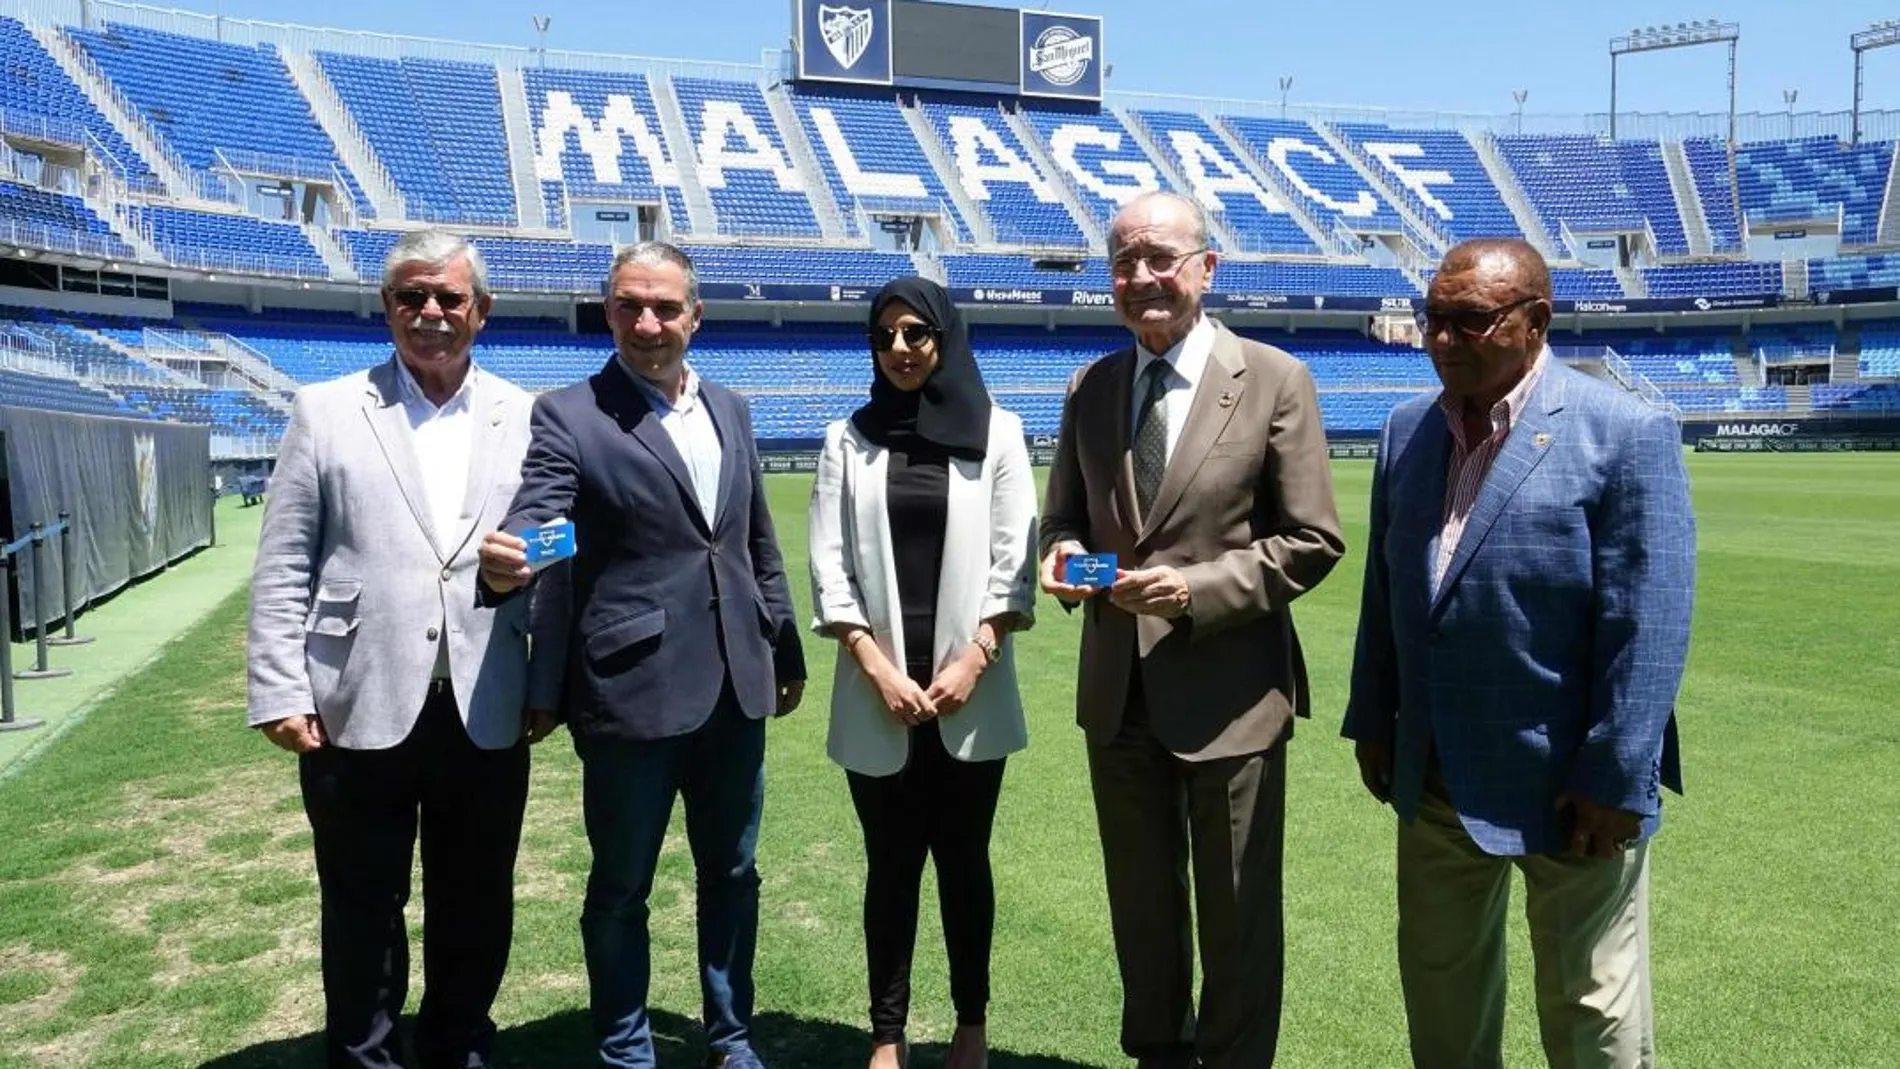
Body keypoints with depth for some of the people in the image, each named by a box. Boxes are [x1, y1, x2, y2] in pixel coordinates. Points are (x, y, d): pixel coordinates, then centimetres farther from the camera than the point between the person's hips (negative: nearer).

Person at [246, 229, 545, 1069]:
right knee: (362, 907, 13)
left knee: (476, 907, 14)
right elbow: (282, 570, 1)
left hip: (486, 714, 1)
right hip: (360, 709, -1)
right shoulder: (325, 411, 3)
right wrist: (281, 694, -5)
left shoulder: (524, 420, 5)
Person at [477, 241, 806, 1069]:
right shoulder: (569, 415, -6)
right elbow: (532, 523, -18)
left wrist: (786, 650, 18)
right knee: (621, 887, 10)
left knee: (732, 874, 17)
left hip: (735, 687, 5)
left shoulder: (730, 409, 10)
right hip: (632, 691, -5)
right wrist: (503, 561, -41)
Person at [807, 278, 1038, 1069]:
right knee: (891, 865, 8)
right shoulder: (848, 440, 5)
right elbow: (829, 566, 0)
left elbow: (1014, 560, 0)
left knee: (964, 860, 10)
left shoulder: (996, 432, 3)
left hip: (970, 691, 0)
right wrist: (879, 669, -9)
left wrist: (973, 660, -9)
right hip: (878, 691, 1)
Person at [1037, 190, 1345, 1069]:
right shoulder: (1089, 388, 5)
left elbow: (1313, 541, -9)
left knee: (1238, 915, 12)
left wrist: (1197, 588, -22)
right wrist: (1063, 552, -11)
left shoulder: (1275, 381, -8)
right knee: (1140, 905, 20)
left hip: (1228, 695, -4)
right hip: (1117, 691, 4)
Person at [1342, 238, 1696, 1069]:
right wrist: (1372, 718, 10)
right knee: (1438, 980, 21)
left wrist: (1616, 779, -16)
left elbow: (1649, 625, -16)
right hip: (1436, 777, 6)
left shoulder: (1628, 435, -14)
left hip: (1569, 783, -5)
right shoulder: (1407, 431, 4)